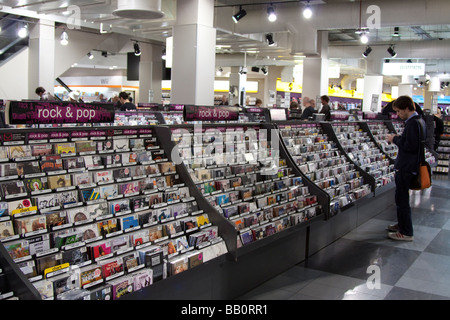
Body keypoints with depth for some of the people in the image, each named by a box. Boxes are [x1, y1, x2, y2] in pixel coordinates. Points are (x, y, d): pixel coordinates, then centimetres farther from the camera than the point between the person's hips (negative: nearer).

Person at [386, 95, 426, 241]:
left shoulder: (412, 123, -21)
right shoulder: (420, 120, 11)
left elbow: (410, 146, -25)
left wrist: (395, 139, -12)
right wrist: (398, 139, 6)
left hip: (405, 168, -10)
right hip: (411, 166, 10)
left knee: (402, 199, -2)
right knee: (401, 197, 22)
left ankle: (406, 232, 6)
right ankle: (402, 224, 35)